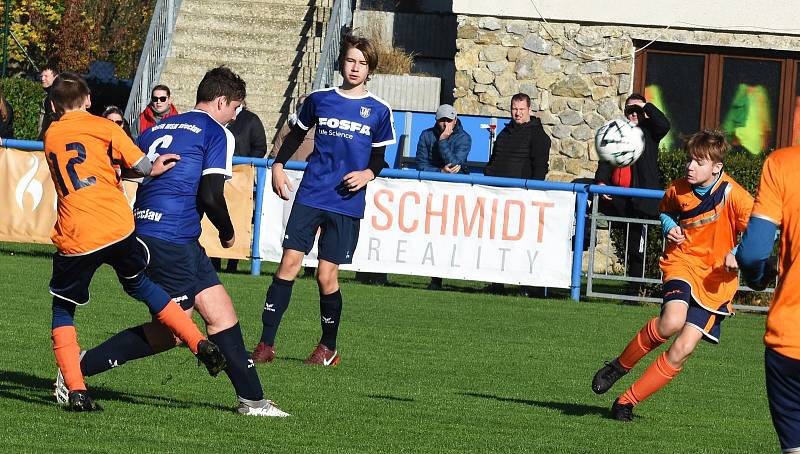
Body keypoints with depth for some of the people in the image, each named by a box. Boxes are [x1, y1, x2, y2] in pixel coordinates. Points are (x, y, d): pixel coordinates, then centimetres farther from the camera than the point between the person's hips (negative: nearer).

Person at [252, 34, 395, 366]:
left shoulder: (378, 111, 4)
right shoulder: (319, 99, 7)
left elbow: (379, 157, 12)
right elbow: (297, 134, 20)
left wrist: (368, 173, -8)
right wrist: (278, 166, 10)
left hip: (347, 203, -1)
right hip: (310, 196, 1)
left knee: (326, 275, -3)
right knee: (289, 263, -9)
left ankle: (328, 348, 16)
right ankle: (266, 344, -6)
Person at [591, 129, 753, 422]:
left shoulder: (733, 195, -14)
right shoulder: (678, 189, -1)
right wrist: (669, 227, 1)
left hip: (716, 280, -1)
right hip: (683, 263, 1)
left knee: (682, 350, -9)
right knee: (672, 322, -30)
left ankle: (628, 401, 4)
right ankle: (620, 365, -7)